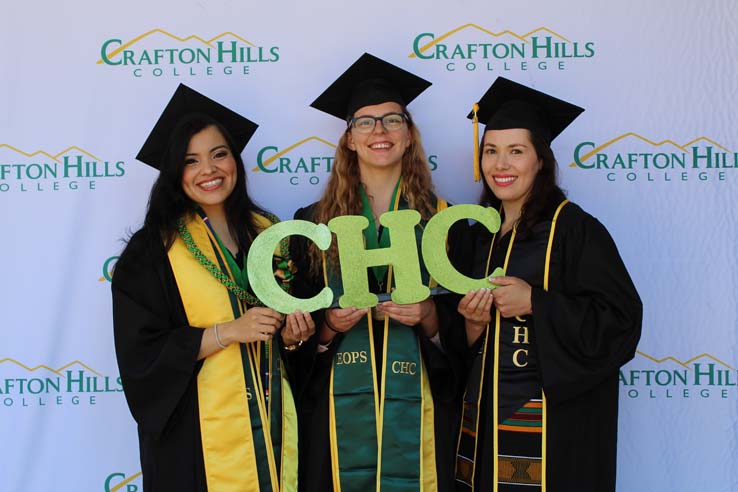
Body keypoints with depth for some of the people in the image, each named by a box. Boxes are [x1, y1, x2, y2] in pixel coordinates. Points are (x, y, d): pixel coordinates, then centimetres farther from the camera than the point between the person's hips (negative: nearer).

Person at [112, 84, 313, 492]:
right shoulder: (153, 249, -6)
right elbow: (141, 352, -11)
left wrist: (291, 336, -4)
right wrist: (227, 332, -19)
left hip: (272, 420, 4)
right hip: (199, 431, -4)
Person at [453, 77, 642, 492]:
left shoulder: (573, 228, -8)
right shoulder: (480, 235, 10)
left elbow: (620, 320, -14)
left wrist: (534, 303, -19)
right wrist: (471, 322, -7)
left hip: (551, 423, -5)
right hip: (482, 416, 6)